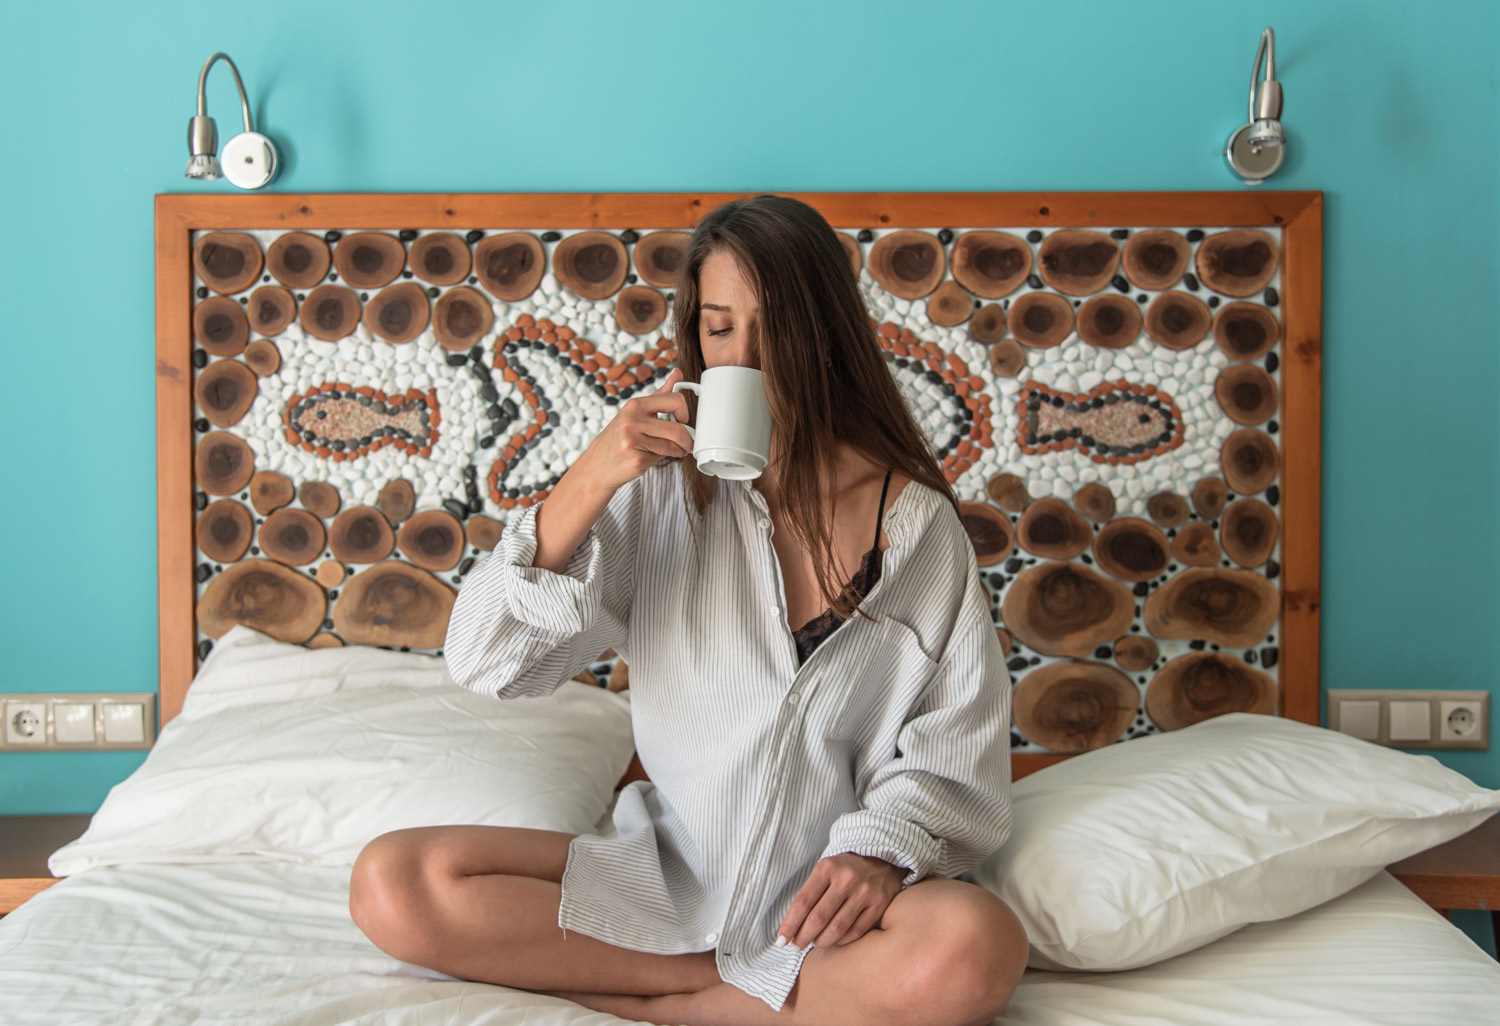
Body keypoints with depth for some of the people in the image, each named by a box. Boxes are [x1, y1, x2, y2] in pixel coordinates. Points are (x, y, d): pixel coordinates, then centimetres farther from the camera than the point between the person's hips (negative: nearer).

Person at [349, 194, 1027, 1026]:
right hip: (665, 869, 2)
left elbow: (955, 748, -2)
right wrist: (587, 484, -16)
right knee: (392, 881, -18)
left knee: (976, 949, -35)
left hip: (827, 892, -1)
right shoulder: (663, 489, 1)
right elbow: (485, 662, -6)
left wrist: (882, 850, -22)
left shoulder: (916, 520, -2)